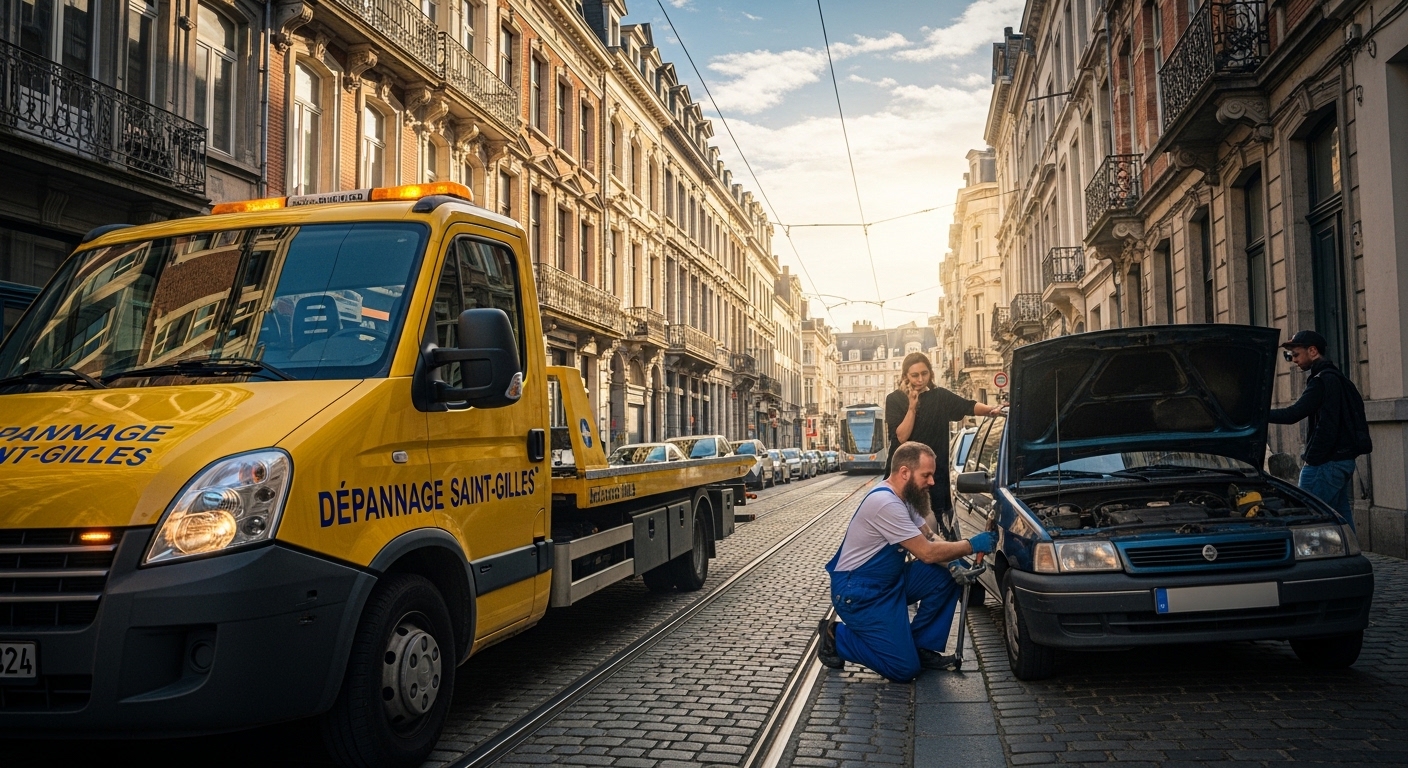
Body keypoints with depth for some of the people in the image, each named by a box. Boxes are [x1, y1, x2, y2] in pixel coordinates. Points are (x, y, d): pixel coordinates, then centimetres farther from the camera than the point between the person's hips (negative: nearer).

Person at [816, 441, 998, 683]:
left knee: (948, 577, -4)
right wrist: (972, 545, -14)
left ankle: (921, 646, 9)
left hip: (890, 581, 10)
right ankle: (836, 638, 5)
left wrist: (952, 564, -11)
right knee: (905, 669, -11)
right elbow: (927, 553, -23)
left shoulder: (905, 498, 5)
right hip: (857, 594, -10)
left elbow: (929, 540, 8)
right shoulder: (885, 502, -26)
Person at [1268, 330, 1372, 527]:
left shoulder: (1322, 380, -13)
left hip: (1325, 463, -10)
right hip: (1343, 460, 10)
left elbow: (1293, 414, -21)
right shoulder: (1339, 378, 19)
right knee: (1341, 519, 12)